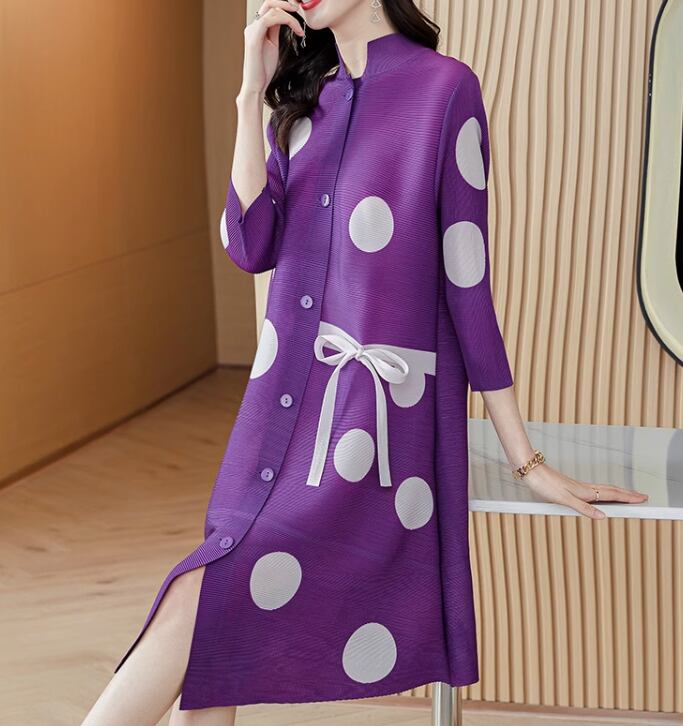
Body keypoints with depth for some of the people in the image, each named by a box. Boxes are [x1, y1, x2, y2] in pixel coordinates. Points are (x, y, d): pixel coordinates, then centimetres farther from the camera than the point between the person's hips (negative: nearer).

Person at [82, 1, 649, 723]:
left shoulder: (444, 87, -5)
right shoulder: (304, 101, 13)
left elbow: (466, 281, -6)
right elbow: (250, 247, 1)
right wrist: (252, 93, -2)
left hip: (377, 414, -6)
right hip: (281, 399, 6)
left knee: (207, 602, -20)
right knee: (209, 644, -1)